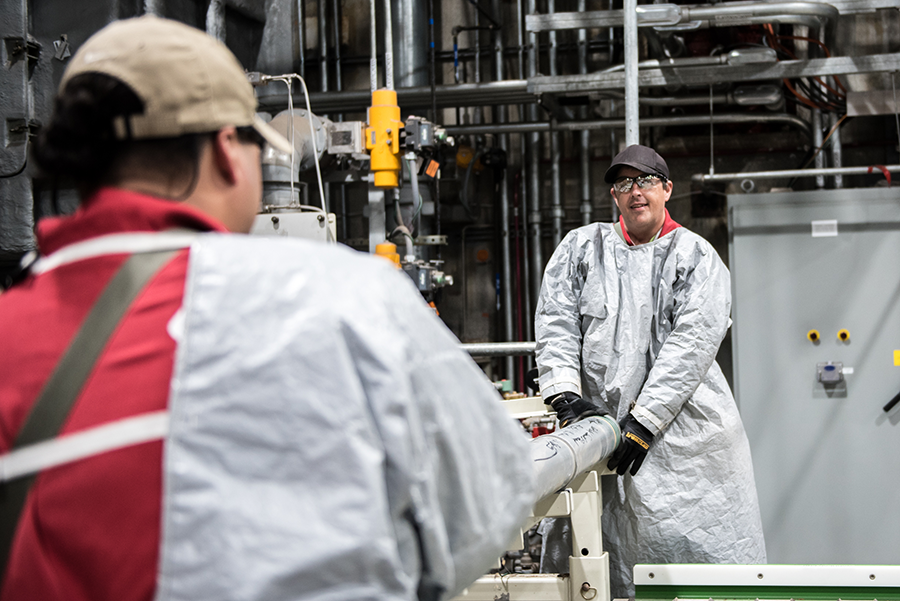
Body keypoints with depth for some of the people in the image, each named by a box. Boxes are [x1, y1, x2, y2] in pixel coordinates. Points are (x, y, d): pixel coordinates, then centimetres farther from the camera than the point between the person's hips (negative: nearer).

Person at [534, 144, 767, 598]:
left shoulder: (696, 256, 7)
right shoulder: (581, 247, 16)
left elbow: (692, 342, -5)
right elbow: (555, 321, 7)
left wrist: (646, 420, -15)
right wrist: (566, 394, -10)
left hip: (683, 425, -1)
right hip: (602, 422, 2)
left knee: (706, 548, -4)